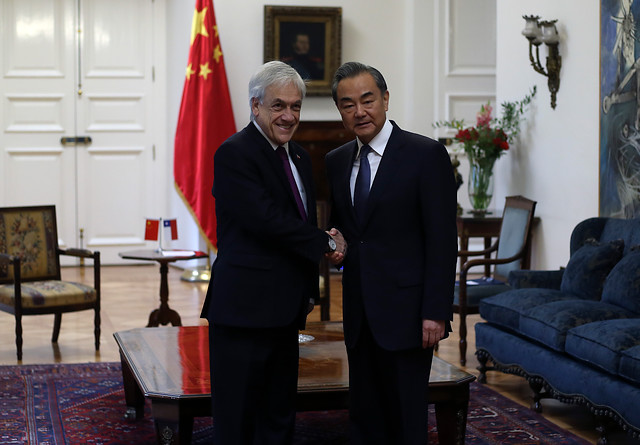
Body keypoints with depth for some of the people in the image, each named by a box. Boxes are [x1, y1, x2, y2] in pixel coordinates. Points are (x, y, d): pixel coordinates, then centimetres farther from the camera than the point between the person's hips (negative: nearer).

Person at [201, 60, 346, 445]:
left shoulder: (300, 157, 16)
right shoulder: (234, 154, -11)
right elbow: (265, 221, -21)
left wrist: (308, 291, 10)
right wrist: (326, 242, -10)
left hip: (284, 312, 9)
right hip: (244, 310, -8)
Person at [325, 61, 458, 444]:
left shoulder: (426, 155, -8)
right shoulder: (336, 161, 11)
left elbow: (442, 240, -11)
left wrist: (435, 313, -16)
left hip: (406, 311, -6)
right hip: (359, 313, 6)